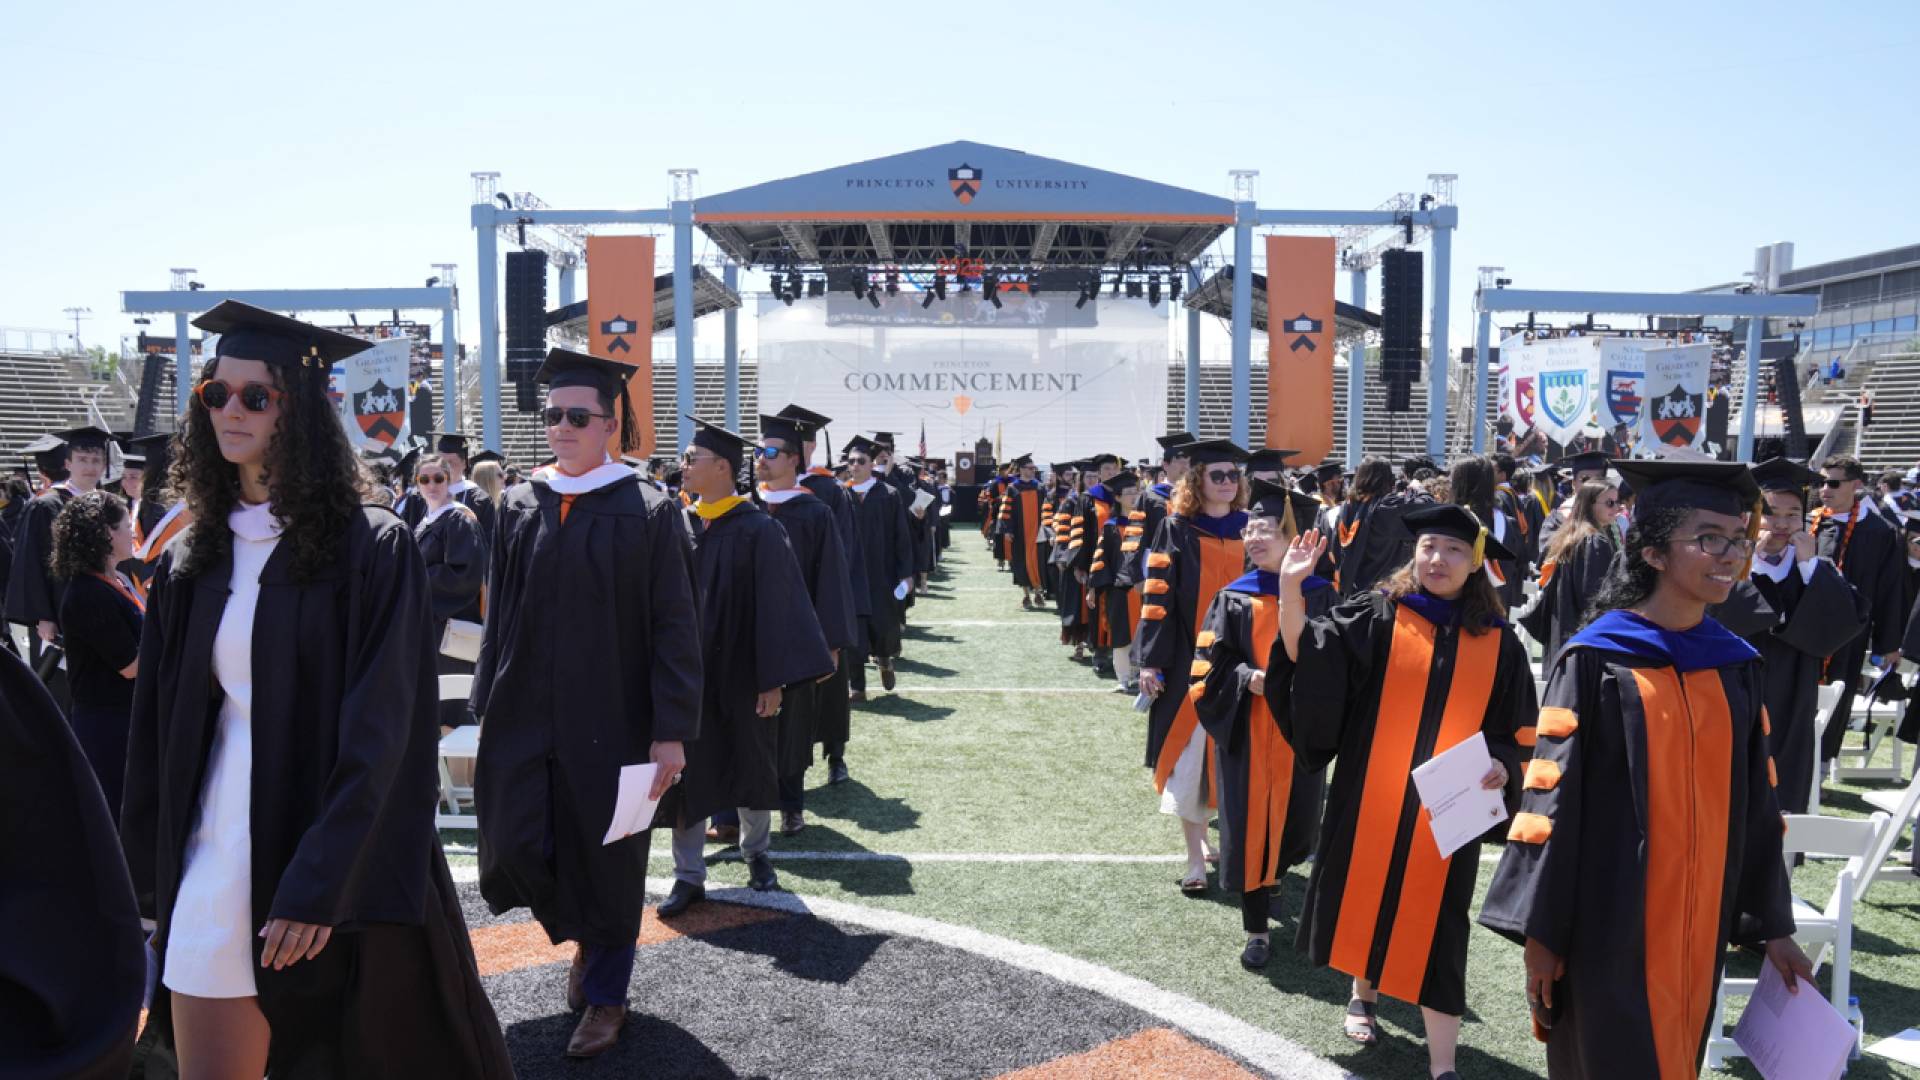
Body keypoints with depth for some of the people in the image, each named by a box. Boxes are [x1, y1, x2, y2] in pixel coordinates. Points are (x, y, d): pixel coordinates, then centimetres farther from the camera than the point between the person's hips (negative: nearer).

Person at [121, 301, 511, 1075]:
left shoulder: (372, 551, -9)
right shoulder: (191, 560, 8)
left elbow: (377, 735, -14)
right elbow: (157, 730, 10)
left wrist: (317, 887, -19)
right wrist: (149, 879, 7)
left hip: (342, 867, -4)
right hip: (213, 864, 4)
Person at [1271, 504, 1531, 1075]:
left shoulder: (1497, 642, 2)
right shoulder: (1376, 617, -2)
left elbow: (1512, 727, 8)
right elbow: (1306, 653, -15)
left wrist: (1501, 764, -12)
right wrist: (1290, 586, -28)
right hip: (1372, 793, 0)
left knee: (1435, 923, 0)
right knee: (1367, 895, 14)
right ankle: (1364, 993, 43)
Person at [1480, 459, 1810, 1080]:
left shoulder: (1737, 669, 4)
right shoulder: (1594, 662, -12)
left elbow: (1757, 803, 11)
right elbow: (1552, 797, -12)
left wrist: (1773, 923, 12)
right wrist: (1540, 931, -12)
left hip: (1699, 921, 5)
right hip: (1609, 918, -5)